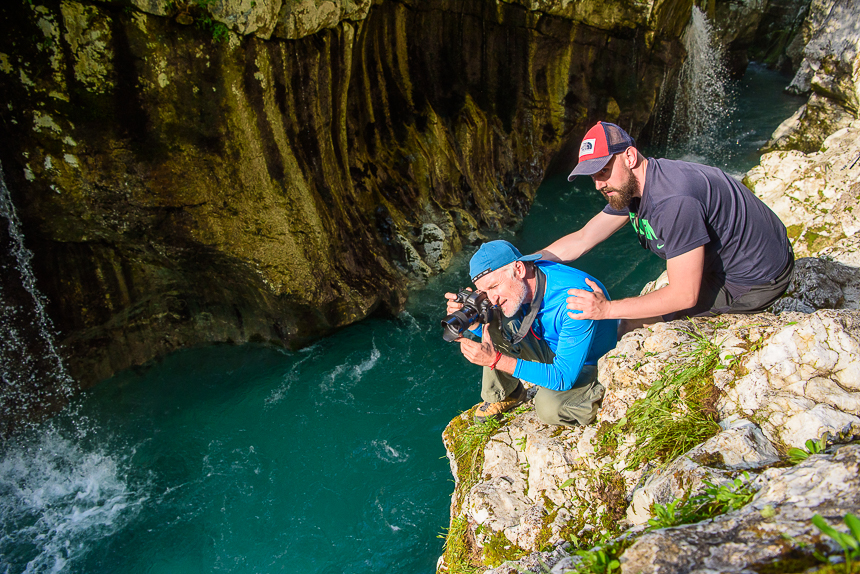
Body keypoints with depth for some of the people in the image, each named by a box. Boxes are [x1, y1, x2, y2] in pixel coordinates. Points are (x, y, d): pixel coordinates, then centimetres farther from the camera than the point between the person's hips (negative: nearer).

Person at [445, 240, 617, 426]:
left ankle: (597, 397, 0)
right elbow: (490, 334, 1)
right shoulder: (514, 287, -16)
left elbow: (564, 378, -34)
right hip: (552, 351, 6)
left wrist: (496, 360, -39)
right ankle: (504, 396, 5)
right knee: (494, 321, -15)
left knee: (548, 405, -33)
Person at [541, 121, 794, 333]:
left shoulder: (675, 200, -33)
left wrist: (607, 309, -26)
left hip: (755, 283, -9)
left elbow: (685, 295, -29)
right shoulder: (628, 186, -4)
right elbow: (580, 241, 2)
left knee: (635, 325, -10)